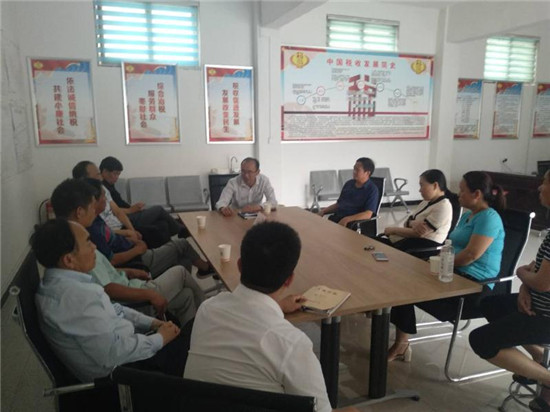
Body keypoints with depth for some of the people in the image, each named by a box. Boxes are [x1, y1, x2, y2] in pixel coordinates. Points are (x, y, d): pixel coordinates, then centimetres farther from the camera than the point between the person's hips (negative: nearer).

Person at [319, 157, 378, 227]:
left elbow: (368, 214, -14)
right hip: (336, 218, 6)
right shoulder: (349, 183, 18)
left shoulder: (372, 189, -3)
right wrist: (324, 211, 7)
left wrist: (346, 219, -24)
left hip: (353, 223, -6)